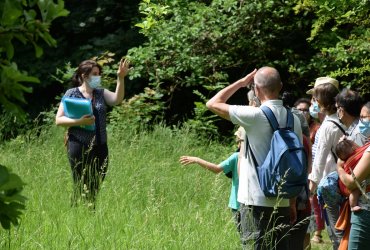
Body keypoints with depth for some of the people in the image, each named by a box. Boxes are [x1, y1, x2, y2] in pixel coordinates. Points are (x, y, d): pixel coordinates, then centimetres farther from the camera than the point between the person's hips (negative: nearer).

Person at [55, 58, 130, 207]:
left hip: (100, 147, 4)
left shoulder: (101, 93, 12)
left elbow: (117, 100, -7)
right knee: (81, 188, -3)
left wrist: (121, 78, -19)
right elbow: (58, 120, -3)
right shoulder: (72, 94, 0)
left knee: (96, 188, 5)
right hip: (79, 146, -4)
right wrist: (79, 122, -18)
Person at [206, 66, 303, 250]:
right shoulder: (293, 119, 5)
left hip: (256, 202, -6)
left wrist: (241, 83, 6)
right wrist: (293, 203, 17)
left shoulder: (255, 116, -12)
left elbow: (212, 104, -4)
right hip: (282, 202, 6)